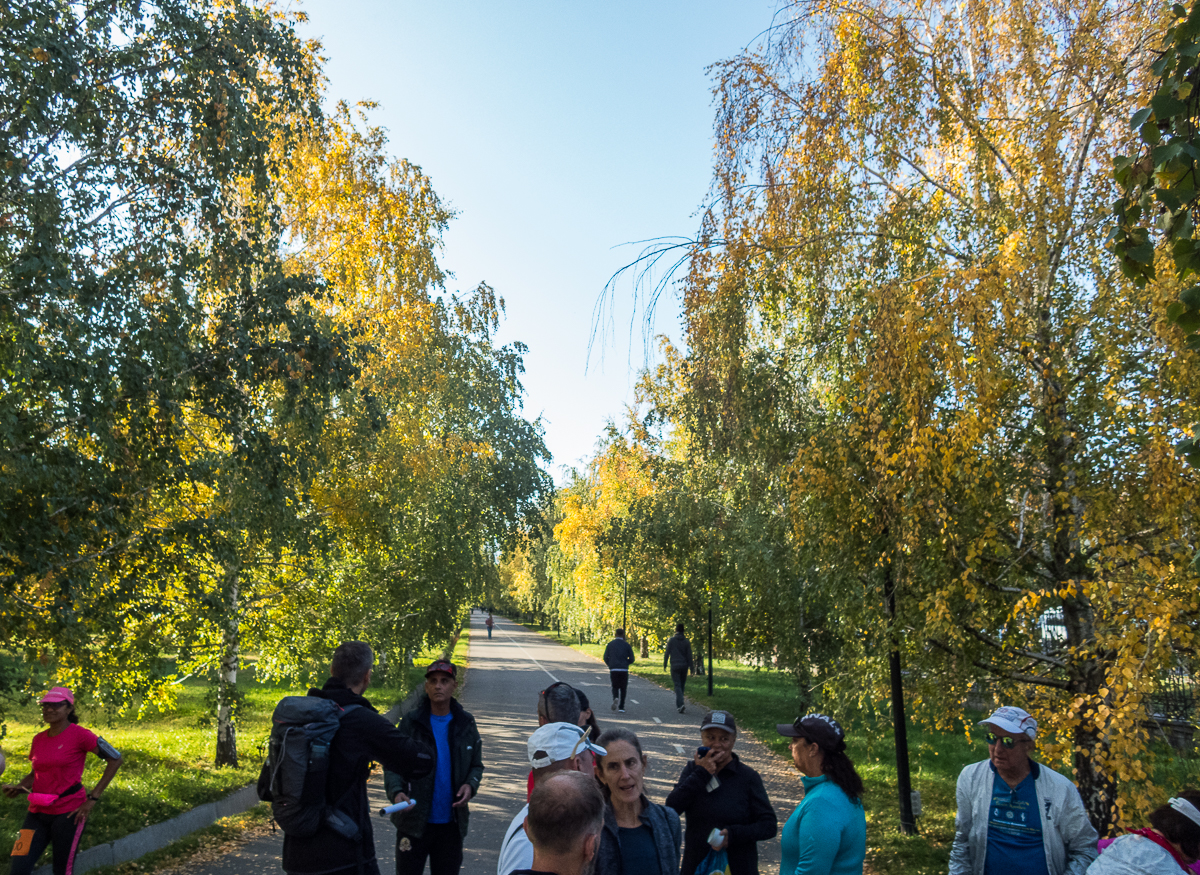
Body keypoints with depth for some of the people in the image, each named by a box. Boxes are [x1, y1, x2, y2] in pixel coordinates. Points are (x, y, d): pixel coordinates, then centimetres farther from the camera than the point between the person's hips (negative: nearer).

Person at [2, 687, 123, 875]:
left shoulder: (79, 735, -12)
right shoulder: (38, 739, 7)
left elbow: (115, 759, -11)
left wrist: (93, 798, -11)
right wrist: (17, 787, 0)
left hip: (68, 812, -5)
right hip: (37, 812, 5)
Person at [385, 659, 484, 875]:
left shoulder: (466, 723, 2)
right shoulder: (411, 722, -7)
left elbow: (476, 765, 10)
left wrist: (470, 785, -11)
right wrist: (396, 792, -26)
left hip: (452, 823, 3)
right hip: (414, 821, -3)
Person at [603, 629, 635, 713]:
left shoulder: (610, 644, 4)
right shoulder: (626, 645, 2)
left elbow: (605, 657, 2)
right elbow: (631, 659, 3)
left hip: (613, 669, 1)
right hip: (624, 670, 0)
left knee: (615, 687, 11)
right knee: (623, 688, 10)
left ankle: (615, 698, -19)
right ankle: (621, 707, 8)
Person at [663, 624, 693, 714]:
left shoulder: (671, 640, -3)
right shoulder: (686, 641, 3)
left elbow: (667, 653, -3)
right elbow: (689, 655, 2)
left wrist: (665, 664, 7)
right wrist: (691, 667, 5)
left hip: (675, 666, -3)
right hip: (684, 666, 3)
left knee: (677, 685, -5)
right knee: (682, 685, 14)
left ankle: (680, 704, -23)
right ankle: (678, 705, 23)